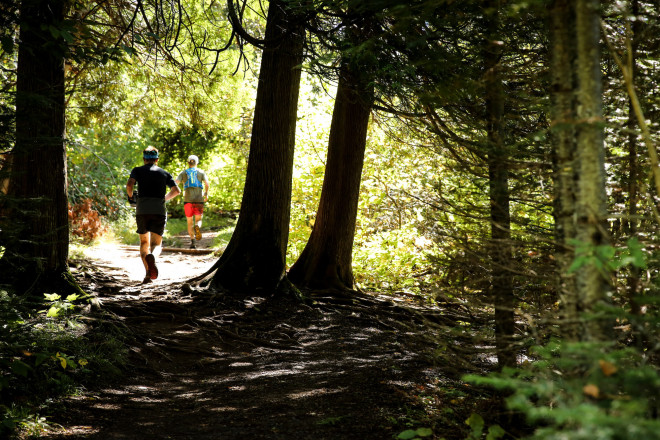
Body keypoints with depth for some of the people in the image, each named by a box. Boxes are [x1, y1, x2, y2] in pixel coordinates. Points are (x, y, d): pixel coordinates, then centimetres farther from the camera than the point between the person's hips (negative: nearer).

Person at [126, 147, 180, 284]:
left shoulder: (138, 170, 11)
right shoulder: (164, 173, 16)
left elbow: (129, 184, -8)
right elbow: (176, 190, 6)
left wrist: (130, 196, 12)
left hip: (142, 210, 0)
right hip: (159, 210, 0)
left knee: (144, 242, 15)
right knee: (156, 244, 2)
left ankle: (148, 273, 0)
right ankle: (152, 257, -35)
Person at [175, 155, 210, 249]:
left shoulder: (183, 173, 11)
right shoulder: (201, 172, 10)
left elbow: (176, 183, -4)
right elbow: (207, 183, -4)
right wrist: (206, 194, 9)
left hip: (187, 199, 1)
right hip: (199, 199, 0)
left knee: (190, 222, 11)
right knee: (198, 220, 7)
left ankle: (192, 241, 0)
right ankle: (197, 226, -29)